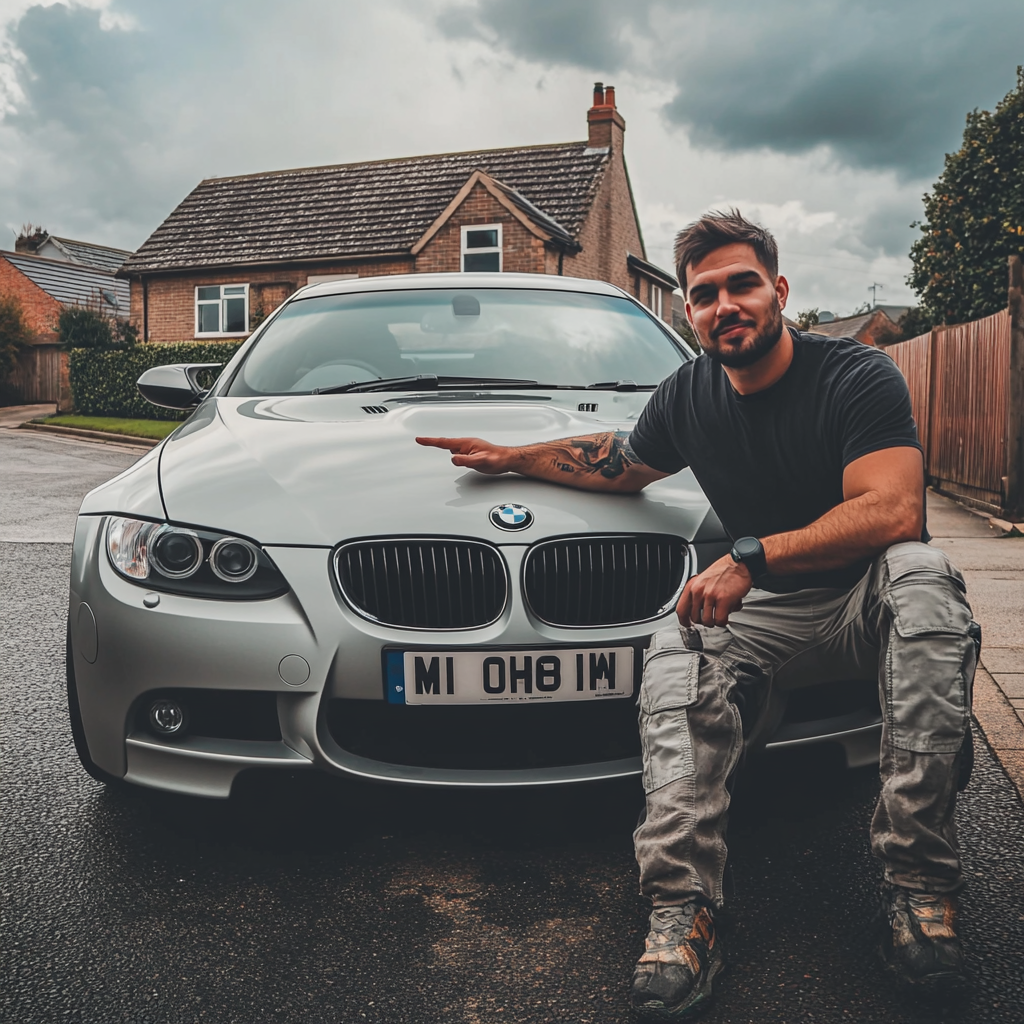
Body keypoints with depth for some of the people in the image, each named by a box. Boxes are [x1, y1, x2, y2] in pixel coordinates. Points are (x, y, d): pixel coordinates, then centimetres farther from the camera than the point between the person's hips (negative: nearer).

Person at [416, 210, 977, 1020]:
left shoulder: (857, 375, -14)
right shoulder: (688, 397, 3)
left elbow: (893, 511, -28)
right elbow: (622, 465, 23)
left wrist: (751, 557, -35)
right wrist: (513, 457, 16)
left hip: (866, 605, -4)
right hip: (767, 616, 4)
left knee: (921, 573, -36)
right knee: (675, 654, -23)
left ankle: (918, 875, -34)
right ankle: (685, 907, -33)